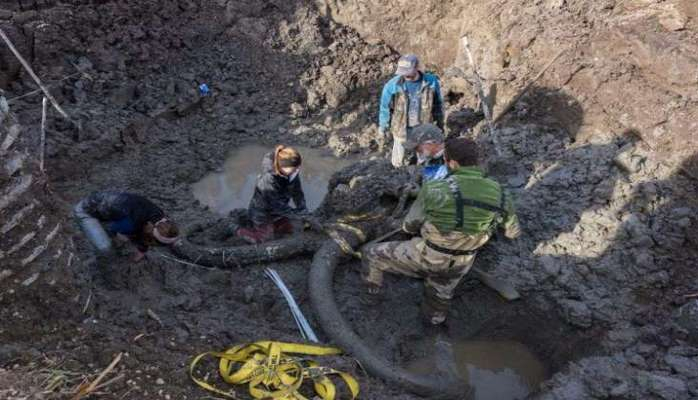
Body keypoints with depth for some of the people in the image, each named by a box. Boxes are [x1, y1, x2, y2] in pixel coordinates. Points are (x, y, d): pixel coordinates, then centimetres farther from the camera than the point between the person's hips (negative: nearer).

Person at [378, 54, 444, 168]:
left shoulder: (431, 82, -14)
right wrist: (382, 132, -2)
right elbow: (385, 109, -7)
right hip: (403, 130, -1)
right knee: (398, 163, 13)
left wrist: (440, 126, 8)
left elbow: (438, 104, 1)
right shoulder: (392, 85, -19)